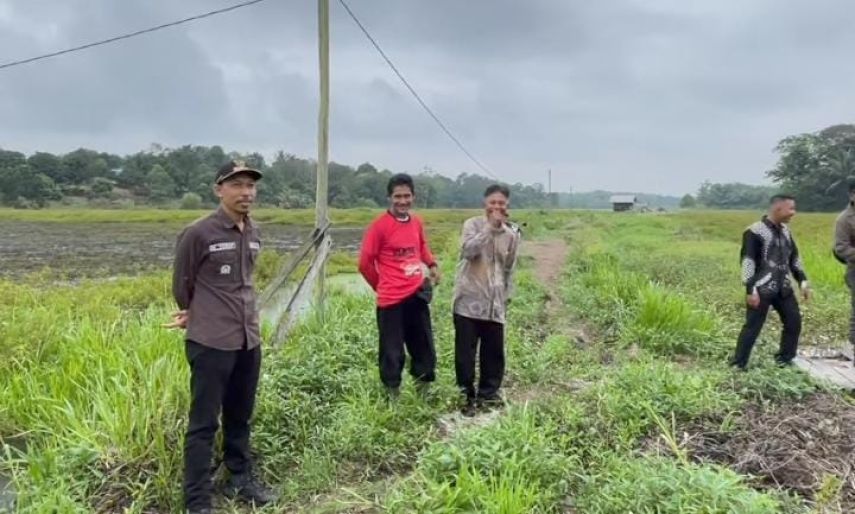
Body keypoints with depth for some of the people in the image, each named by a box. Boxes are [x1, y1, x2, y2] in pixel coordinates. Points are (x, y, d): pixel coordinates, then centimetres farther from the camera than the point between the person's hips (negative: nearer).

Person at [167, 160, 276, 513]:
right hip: (211, 342, -6)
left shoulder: (254, 234, 7)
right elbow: (181, 283, 1)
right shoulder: (198, 233, -11)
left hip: (249, 340, 6)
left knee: (239, 417, 18)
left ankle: (240, 479, 34)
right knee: (204, 423, 2)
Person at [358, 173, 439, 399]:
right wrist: (381, 286, 5)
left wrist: (431, 264, 8)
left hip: (417, 295, 6)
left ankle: (423, 393, 31)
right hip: (392, 299, -6)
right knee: (392, 352, 4)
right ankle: (393, 395, 20)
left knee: (424, 348, 15)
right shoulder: (380, 225, -12)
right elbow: (365, 263, -6)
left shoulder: (417, 222, 6)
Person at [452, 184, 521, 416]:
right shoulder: (472, 225, -4)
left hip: (495, 302, 4)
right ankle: (467, 395, 15)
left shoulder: (512, 233, 7)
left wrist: (505, 296, 15)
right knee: (465, 351, 1)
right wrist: (490, 227, -23)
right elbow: (468, 251, -23)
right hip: (469, 299, -3)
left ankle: (488, 392, 27)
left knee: (494, 351, 10)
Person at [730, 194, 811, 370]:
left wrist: (803, 281, 13)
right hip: (762, 289, -7)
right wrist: (750, 289, -21)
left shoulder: (785, 230, 10)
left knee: (794, 322, 11)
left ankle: (785, 358, 29)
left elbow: (794, 258, 19)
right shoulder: (755, 231, -14)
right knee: (752, 326, -4)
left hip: (783, 289, 7)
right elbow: (747, 261, -17)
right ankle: (738, 364, 6)